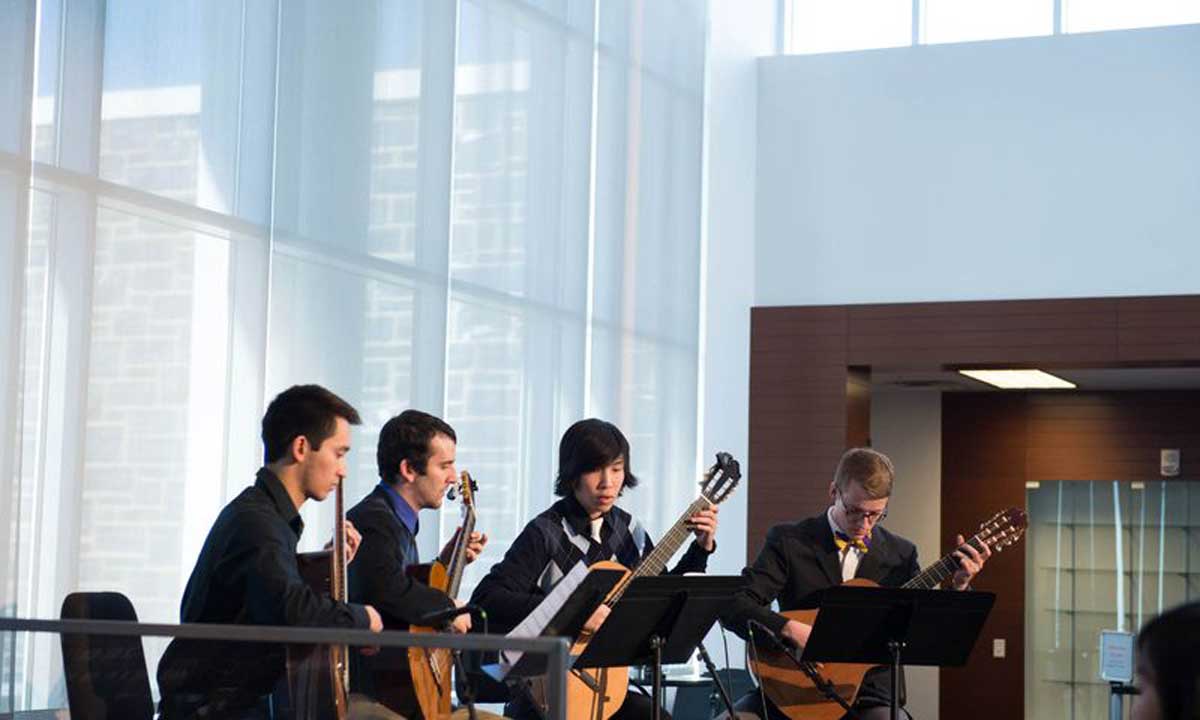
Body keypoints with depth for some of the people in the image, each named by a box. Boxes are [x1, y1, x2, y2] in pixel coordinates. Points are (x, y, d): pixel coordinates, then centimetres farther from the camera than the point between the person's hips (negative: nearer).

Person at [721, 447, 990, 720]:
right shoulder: (788, 541, 0)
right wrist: (792, 629, -23)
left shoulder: (901, 554, 9)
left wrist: (958, 587, -5)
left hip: (869, 694, 2)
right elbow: (734, 606, -9)